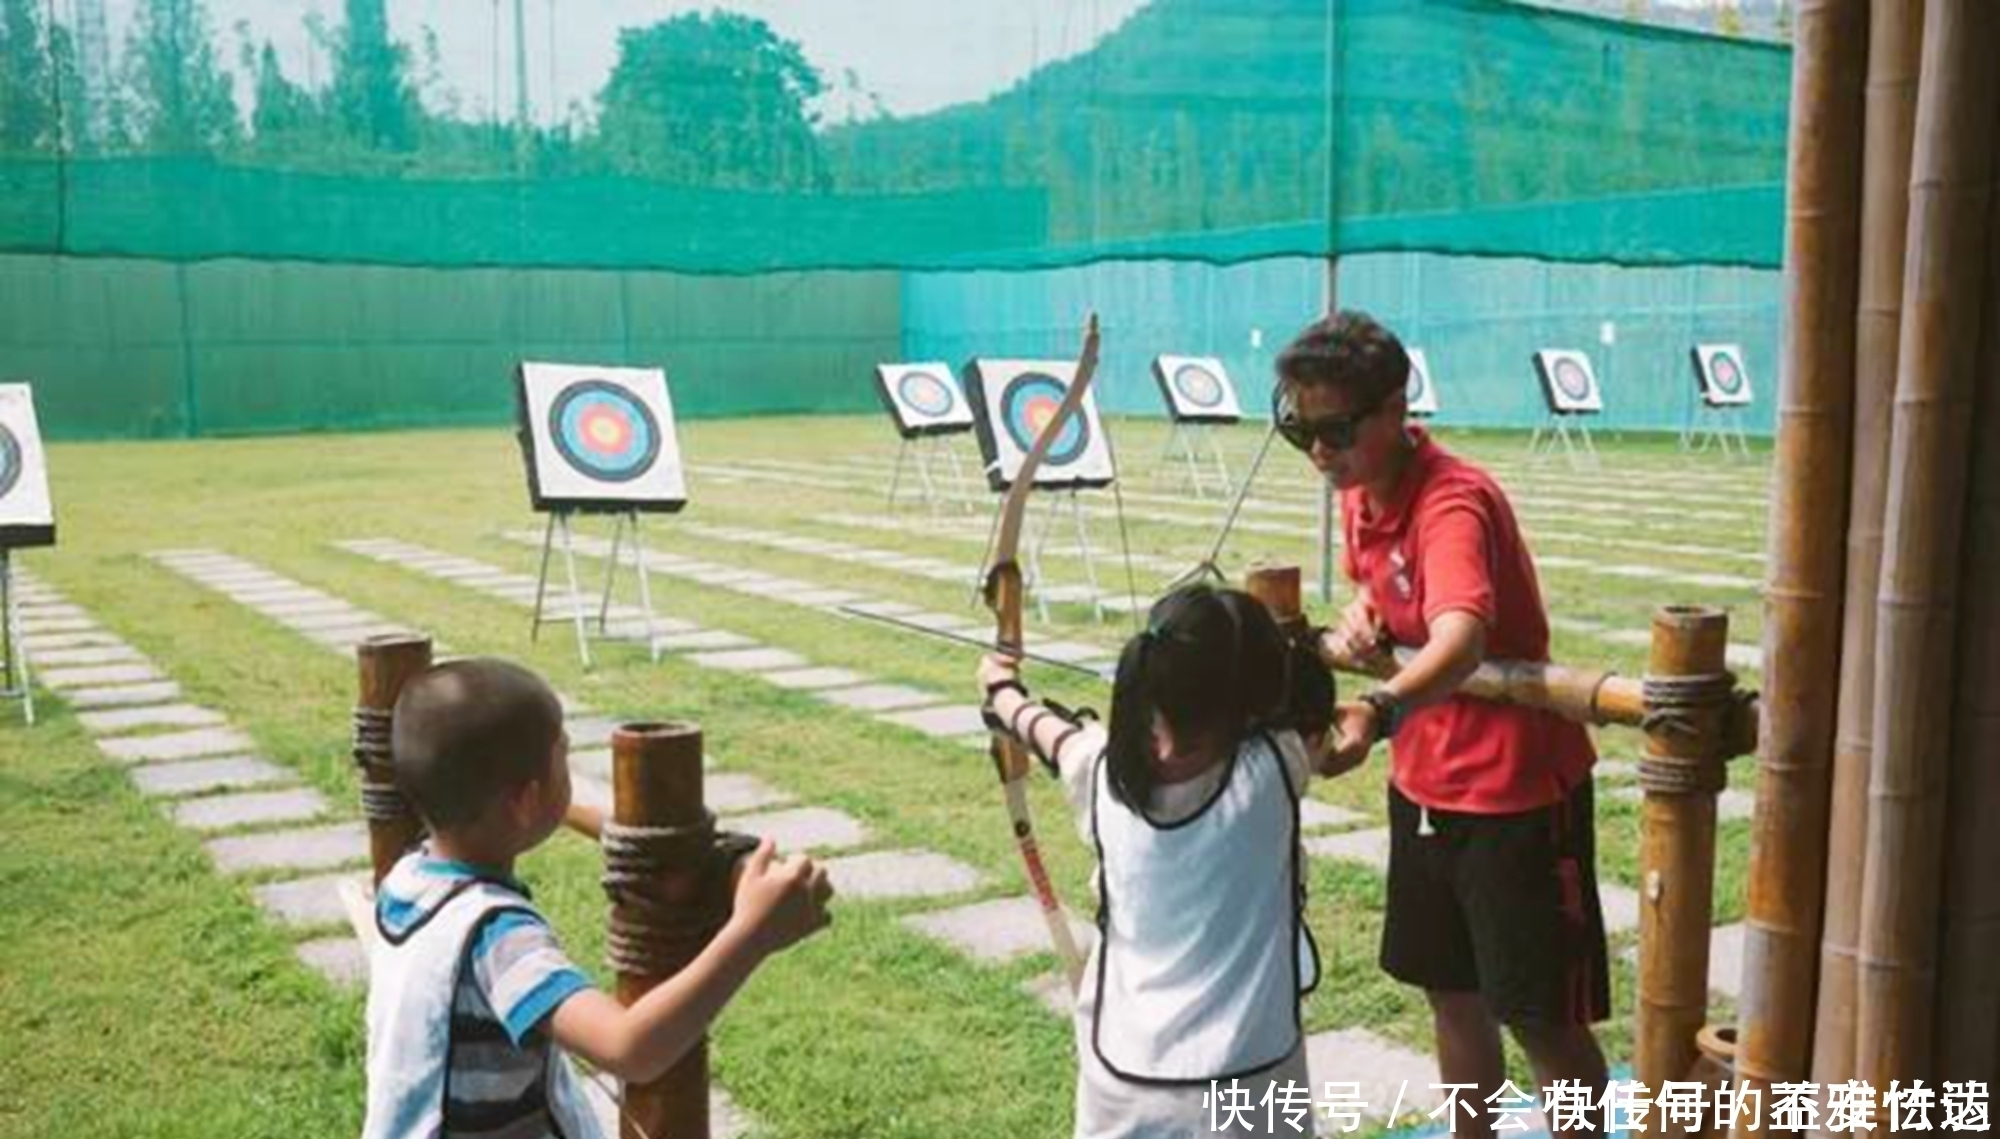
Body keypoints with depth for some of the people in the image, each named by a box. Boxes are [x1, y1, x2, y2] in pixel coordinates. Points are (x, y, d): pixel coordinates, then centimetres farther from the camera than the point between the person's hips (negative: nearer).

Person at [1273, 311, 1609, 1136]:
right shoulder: (1361, 494, -1)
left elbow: (1461, 638, -46)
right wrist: (1359, 620, -4)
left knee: (1542, 1017, 4)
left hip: (1516, 790, -8)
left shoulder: (1454, 503, -27)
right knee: (1453, 995, 21)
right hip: (1426, 784, 8)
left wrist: (1378, 711, -66)